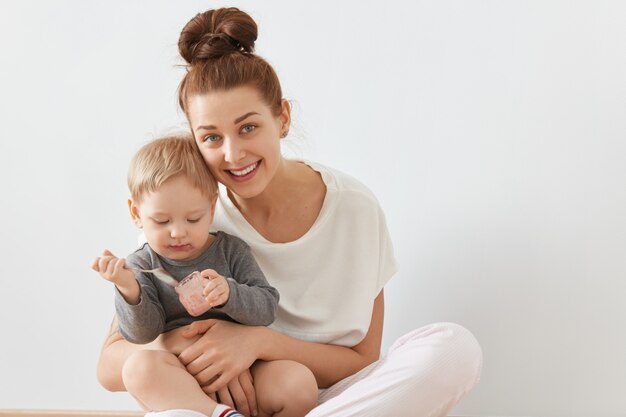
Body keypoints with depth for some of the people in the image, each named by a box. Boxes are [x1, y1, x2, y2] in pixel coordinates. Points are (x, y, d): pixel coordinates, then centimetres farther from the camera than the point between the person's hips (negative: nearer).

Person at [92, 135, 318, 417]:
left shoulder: (231, 250, 7)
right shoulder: (141, 266, 5)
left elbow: (267, 308, -1)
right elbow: (142, 334, -6)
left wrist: (229, 294, -20)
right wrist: (128, 290, -23)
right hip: (179, 386, 0)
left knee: (301, 383, -27)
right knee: (138, 367, -34)